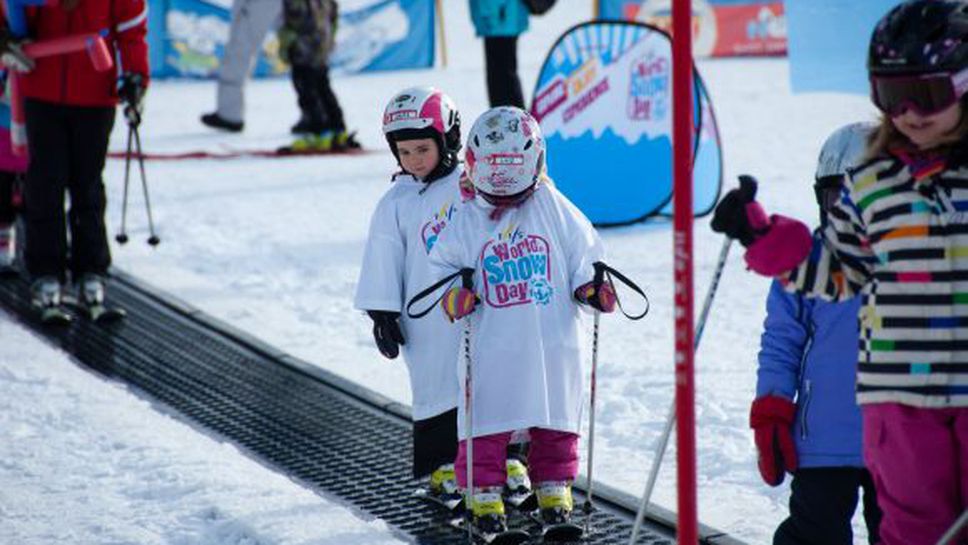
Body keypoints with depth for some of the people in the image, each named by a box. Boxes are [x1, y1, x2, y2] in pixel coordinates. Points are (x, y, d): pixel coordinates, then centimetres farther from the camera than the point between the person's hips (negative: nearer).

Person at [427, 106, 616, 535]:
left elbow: (582, 255, 9)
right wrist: (454, 294, -9)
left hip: (551, 342, 1)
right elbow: (443, 263, 9)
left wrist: (592, 287, -7)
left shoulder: (555, 210, 1)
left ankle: (554, 488, 21)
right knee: (487, 422, -2)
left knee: (555, 422, 9)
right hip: (491, 348, -1)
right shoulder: (466, 222, 1)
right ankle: (484, 493, 8)